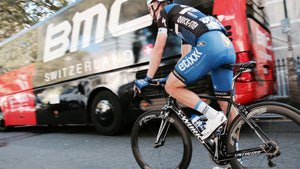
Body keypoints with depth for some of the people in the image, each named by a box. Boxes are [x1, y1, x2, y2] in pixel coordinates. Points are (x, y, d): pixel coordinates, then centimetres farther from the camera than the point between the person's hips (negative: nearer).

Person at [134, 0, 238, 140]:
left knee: (171, 87, -2)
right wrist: (172, 76, 38)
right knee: (226, 104, 12)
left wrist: (147, 79, 12)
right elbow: (186, 56, 34)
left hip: (208, 44, -9)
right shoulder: (183, 14, 39)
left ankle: (214, 117, -5)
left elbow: (158, 49, 8)